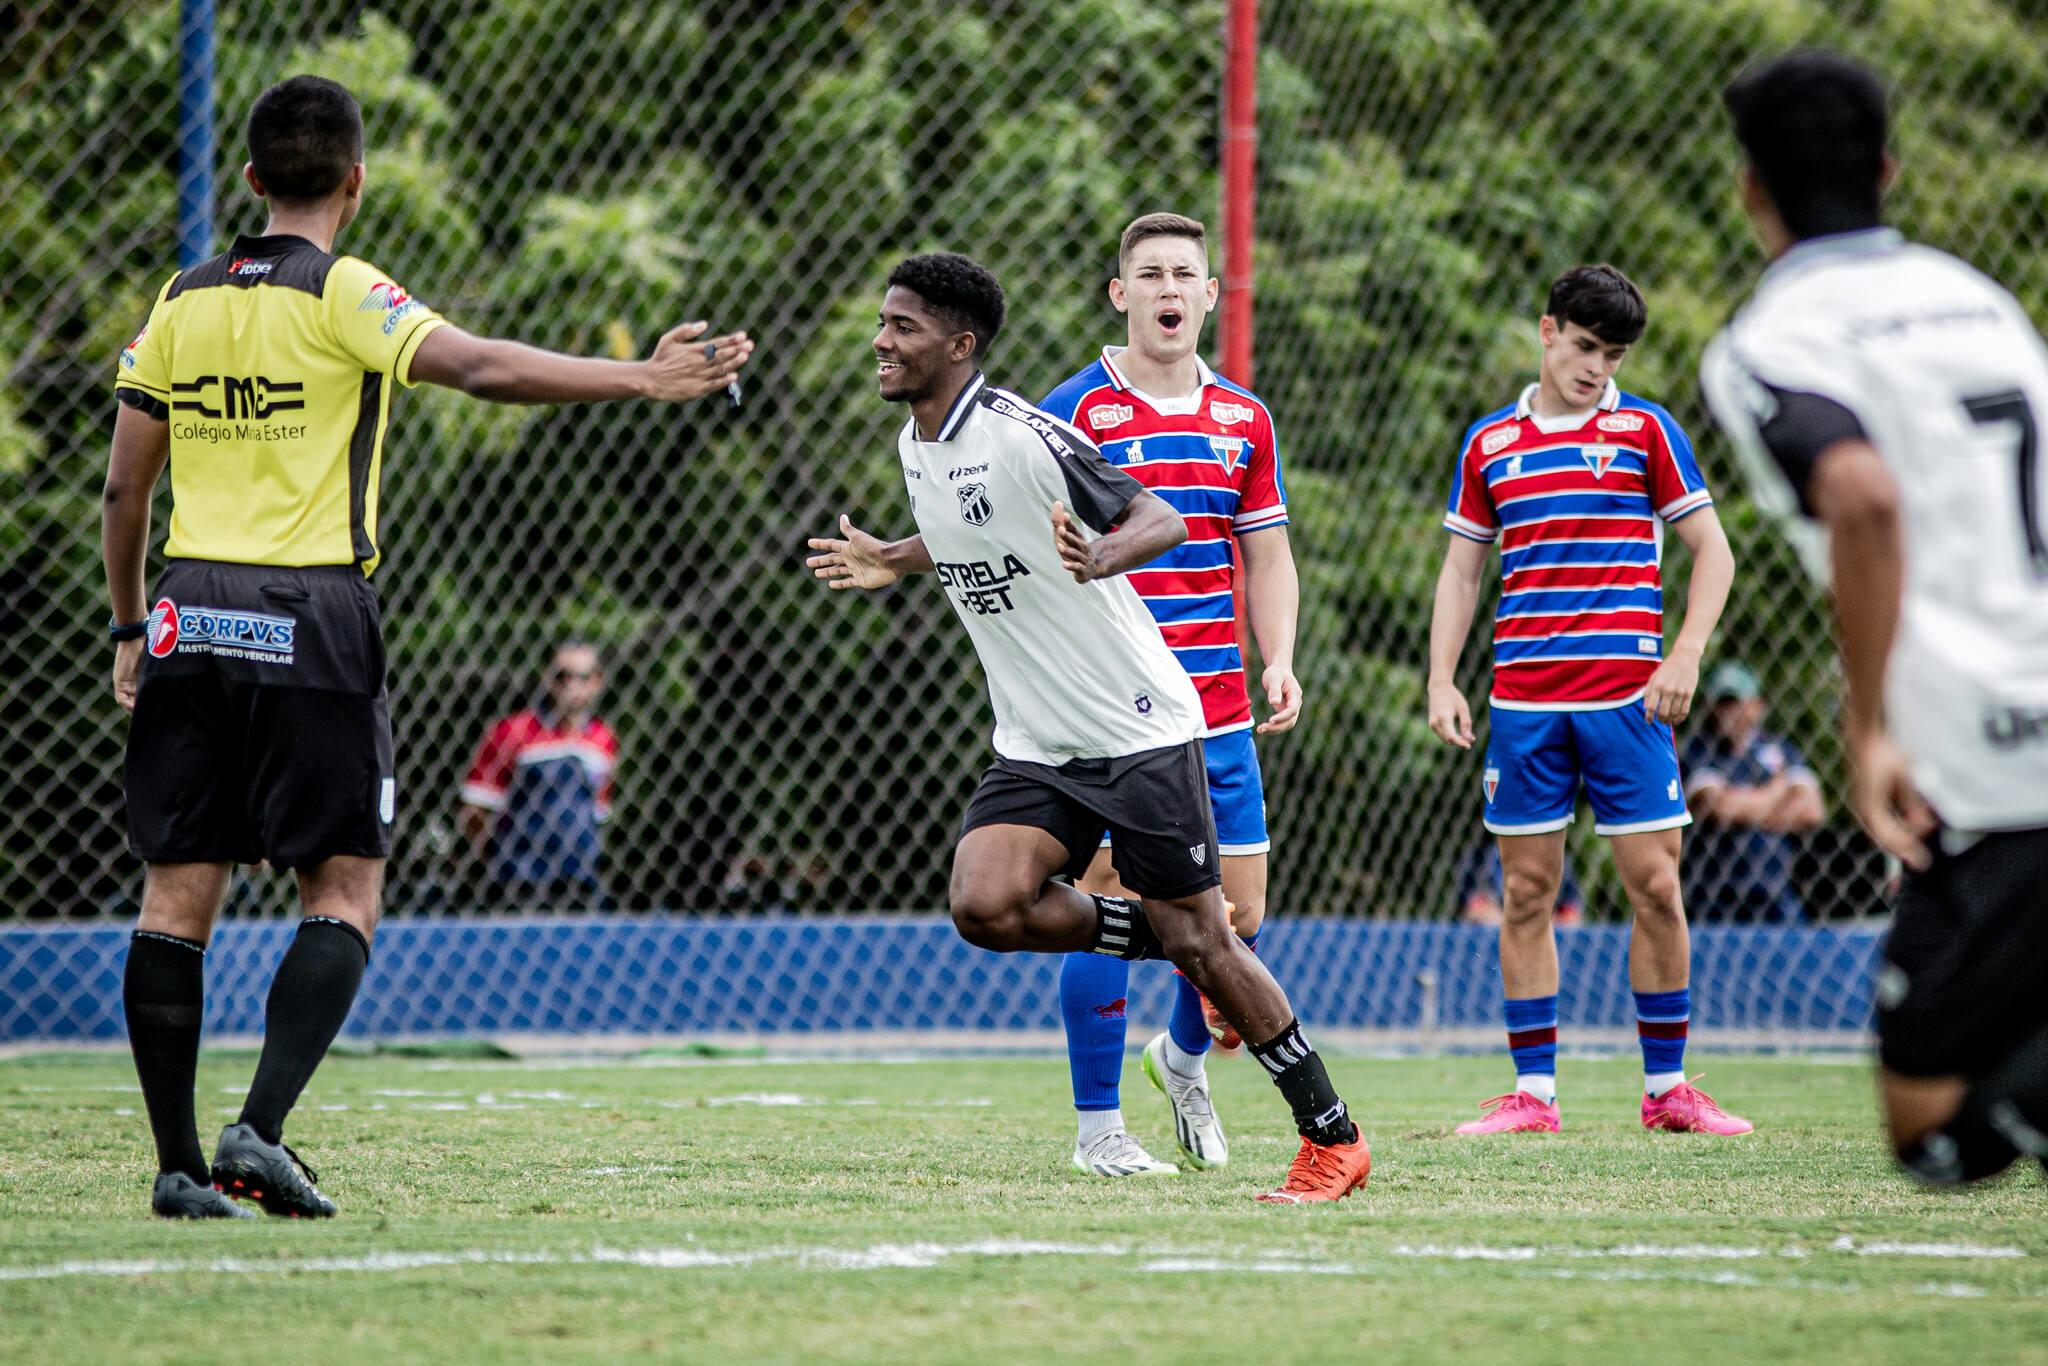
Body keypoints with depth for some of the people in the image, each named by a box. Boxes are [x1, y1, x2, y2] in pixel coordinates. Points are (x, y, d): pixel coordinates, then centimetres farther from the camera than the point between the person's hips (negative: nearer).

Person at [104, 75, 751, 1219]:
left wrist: (130, 629, 22)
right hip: (312, 621, -5)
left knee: (179, 891, 5)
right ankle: (262, 1132, -14)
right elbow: (477, 366, -19)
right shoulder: (341, 296, -5)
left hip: (190, 613, 5)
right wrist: (643, 380, -17)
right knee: (345, 889, 1)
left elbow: (125, 489, 13)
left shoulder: (180, 304, 11)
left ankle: (181, 1164, 3)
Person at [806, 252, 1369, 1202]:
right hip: (1034, 748, 7)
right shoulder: (915, 445, 7)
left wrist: (1104, 555, -37)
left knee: (1198, 939, -6)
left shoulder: (1023, 437, -17)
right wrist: (894, 562, 22)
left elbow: (1162, 520, -18)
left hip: (1139, 730, -7)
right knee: (985, 905, -18)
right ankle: (1158, 940, 9)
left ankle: (1333, 1139, 8)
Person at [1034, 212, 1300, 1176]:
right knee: (1109, 904, -6)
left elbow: (1267, 555, 17)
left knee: (1238, 914, 4)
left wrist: (1279, 661, 3)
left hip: (1218, 709, 5)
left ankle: (1184, 1057, 32)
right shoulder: (1074, 412, -4)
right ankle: (1098, 1124, 5)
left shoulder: (1243, 420, 11)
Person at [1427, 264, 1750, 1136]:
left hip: (1626, 696, -2)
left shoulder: (1645, 431, 4)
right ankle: (1532, 1092, 7)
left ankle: (1666, 1087, 7)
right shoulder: (1489, 444, 10)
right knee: (1526, 893, 2)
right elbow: (1461, 571, 15)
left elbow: (1713, 552, 5)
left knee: (1655, 886, -3)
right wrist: (1441, 682, 5)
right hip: (1524, 699, 2)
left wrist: (1685, 656, -8)